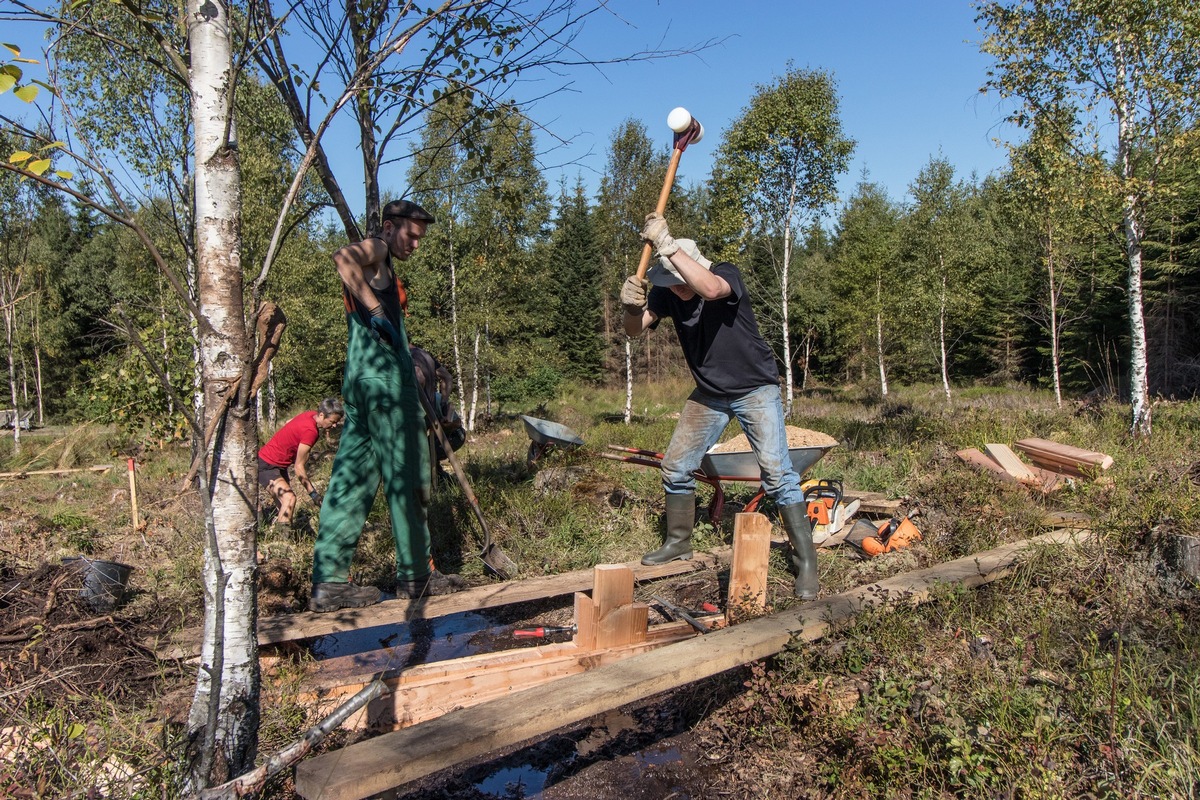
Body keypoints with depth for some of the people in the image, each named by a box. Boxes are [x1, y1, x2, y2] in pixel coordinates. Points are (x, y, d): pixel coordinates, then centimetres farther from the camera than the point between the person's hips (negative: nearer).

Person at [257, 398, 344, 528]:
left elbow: (287, 423, 18)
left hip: (278, 464, 11)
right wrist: (313, 494, -20)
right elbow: (299, 468, -25)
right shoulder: (310, 431, -30)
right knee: (289, 499, -27)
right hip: (266, 466, -11)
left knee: (285, 502, 13)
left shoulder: (310, 415, -4)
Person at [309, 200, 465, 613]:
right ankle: (416, 574, 8)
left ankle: (328, 582, 8)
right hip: (382, 376, -9)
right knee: (406, 477, -1)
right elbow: (342, 257, -27)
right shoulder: (374, 249, -1)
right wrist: (375, 310, -24)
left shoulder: (383, 269, 27)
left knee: (352, 479, 6)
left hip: (362, 378, 9)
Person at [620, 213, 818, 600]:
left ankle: (806, 562, -4)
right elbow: (635, 328, -16)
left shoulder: (727, 275, -22)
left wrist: (666, 244, -49)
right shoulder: (667, 292, -7)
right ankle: (678, 543, 26)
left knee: (777, 472, -14)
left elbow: (710, 289, -46)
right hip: (708, 395, 6)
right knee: (675, 467, 7)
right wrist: (631, 307, -39)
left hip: (755, 389, -5)